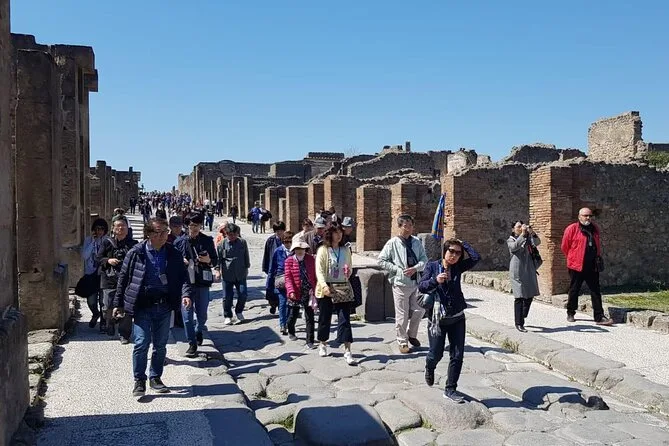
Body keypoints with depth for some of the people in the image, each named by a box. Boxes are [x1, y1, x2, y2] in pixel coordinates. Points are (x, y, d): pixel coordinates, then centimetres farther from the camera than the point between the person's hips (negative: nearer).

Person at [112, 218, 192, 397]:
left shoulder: (173, 254, 3)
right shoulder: (136, 253, -4)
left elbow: (183, 276, 5)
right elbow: (123, 278, 3)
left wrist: (185, 294, -14)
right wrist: (118, 304, 4)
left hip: (164, 306, 3)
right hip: (142, 306, -3)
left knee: (160, 344, 11)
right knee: (141, 343, -6)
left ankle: (155, 378, 27)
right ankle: (139, 380, 10)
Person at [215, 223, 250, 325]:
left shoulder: (242, 242, 4)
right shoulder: (222, 244, -2)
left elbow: (246, 256, 15)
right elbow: (218, 258, 1)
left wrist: (246, 268, 19)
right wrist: (217, 270, -7)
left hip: (241, 274, 2)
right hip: (227, 275, -2)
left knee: (243, 294, 0)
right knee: (228, 296, 2)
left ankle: (239, 312, 24)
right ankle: (227, 316, 17)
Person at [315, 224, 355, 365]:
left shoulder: (346, 250, 8)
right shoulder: (323, 250, -4)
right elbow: (319, 270, -10)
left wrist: (348, 272, -6)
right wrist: (324, 286, -24)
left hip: (343, 288, 2)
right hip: (326, 289, -2)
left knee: (345, 319, -5)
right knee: (325, 318, 9)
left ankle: (347, 351, -6)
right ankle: (322, 344, 32)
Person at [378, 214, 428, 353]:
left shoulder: (417, 241, 5)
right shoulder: (392, 243, -6)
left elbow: (424, 258, 7)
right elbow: (381, 261, -5)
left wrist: (415, 268, -13)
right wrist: (398, 269, -11)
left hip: (416, 281, 4)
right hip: (401, 283, -4)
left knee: (419, 310, 10)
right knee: (402, 315, 3)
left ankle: (412, 335, 34)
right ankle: (402, 342, 18)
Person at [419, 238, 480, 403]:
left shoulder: (458, 267, 2)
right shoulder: (432, 266, -5)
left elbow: (476, 257, -12)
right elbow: (421, 286, -11)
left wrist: (463, 243, -2)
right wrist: (435, 280, -27)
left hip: (457, 318, 3)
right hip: (437, 319, -3)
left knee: (457, 355, 4)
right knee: (436, 354, 7)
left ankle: (450, 389, 17)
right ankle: (429, 368, 43)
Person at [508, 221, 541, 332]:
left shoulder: (528, 238, 15)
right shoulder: (510, 240, 3)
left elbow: (537, 242, -5)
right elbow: (514, 246, -20)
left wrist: (532, 233, -22)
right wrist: (522, 234, -29)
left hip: (529, 271, 5)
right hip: (517, 272, -5)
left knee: (529, 296, 9)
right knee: (520, 297, -8)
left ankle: (521, 319, 28)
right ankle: (518, 323, -4)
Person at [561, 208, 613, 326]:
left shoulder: (595, 229, 11)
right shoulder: (572, 229, -6)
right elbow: (564, 246, 0)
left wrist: (597, 258, 17)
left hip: (592, 266, 4)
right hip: (576, 266, -4)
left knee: (596, 291, 1)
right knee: (574, 290, 8)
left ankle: (599, 317, 2)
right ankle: (570, 314, 23)